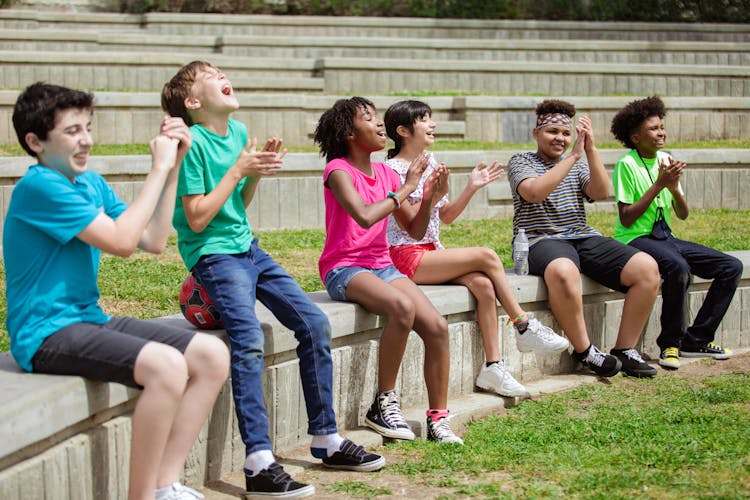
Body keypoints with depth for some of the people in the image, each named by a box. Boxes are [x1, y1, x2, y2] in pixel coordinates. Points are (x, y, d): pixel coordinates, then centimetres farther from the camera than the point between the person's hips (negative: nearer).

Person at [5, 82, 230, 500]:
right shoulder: (39, 187, -15)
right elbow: (121, 241, -19)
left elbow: (153, 241, 11)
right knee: (166, 364, -31)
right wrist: (158, 169, -12)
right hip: (48, 334, -9)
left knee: (213, 355, -3)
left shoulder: (92, 183, 13)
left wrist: (174, 166, 5)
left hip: (90, 320, 9)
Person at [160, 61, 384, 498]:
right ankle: (260, 464, -31)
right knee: (249, 338, -27)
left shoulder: (239, 131, 10)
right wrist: (238, 169, -14)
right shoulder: (194, 142, -13)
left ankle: (326, 439, 14)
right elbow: (197, 218, -17)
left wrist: (258, 172, 0)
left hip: (249, 248, 8)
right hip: (214, 254, -8)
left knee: (315, 322, 3)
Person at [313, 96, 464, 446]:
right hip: (344, 269, -7)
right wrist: (406, 188, -14)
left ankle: (438, 419, -4)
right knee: (402, 306, -35)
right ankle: (384, 404, -21)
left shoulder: (387, 174, 12)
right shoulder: (339, 171, -8)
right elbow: (365, 216, -25)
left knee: (437, 326, -14)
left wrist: (429, 197, -4)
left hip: (382, 266, 7)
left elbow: (415, 230, 12)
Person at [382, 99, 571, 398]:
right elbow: (409, 224, -16)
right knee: (487, 256, -21)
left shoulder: (430, 165, 15)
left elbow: (446, 217, 19)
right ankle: (525, 328, -8)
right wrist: (436, 193, -28)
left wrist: (471, 188, 7)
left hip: (431, 252, 8)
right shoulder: (392, 169, -10)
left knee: (483, 284, -20)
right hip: (407, 257, -8)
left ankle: (493, 366, -19)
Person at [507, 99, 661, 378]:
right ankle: (584, 351, -24)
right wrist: (573, 156, -16)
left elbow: (601, 193, 1)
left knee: (647, 268, -15)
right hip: (542, 240, -6)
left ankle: (625, 350, -7)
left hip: (584, 238, 6)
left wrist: (591, 151, -11)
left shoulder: (578, 164, 21)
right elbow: (534, 192, -16)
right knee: (563, 271, -42)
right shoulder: (521, 162, 7)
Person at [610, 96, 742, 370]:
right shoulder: (627, 165, -10)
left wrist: (674, 188, -10)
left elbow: (683, 214, 10)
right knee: (678, 267, -38)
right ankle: (670, 343, -20)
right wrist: (659, 184, -18)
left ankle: (696, 340, 2)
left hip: (664, 237, 8)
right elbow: (626, 219, -16)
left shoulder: (666, 160, 10)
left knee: (732, 266, -4)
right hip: (635, 238, -8)